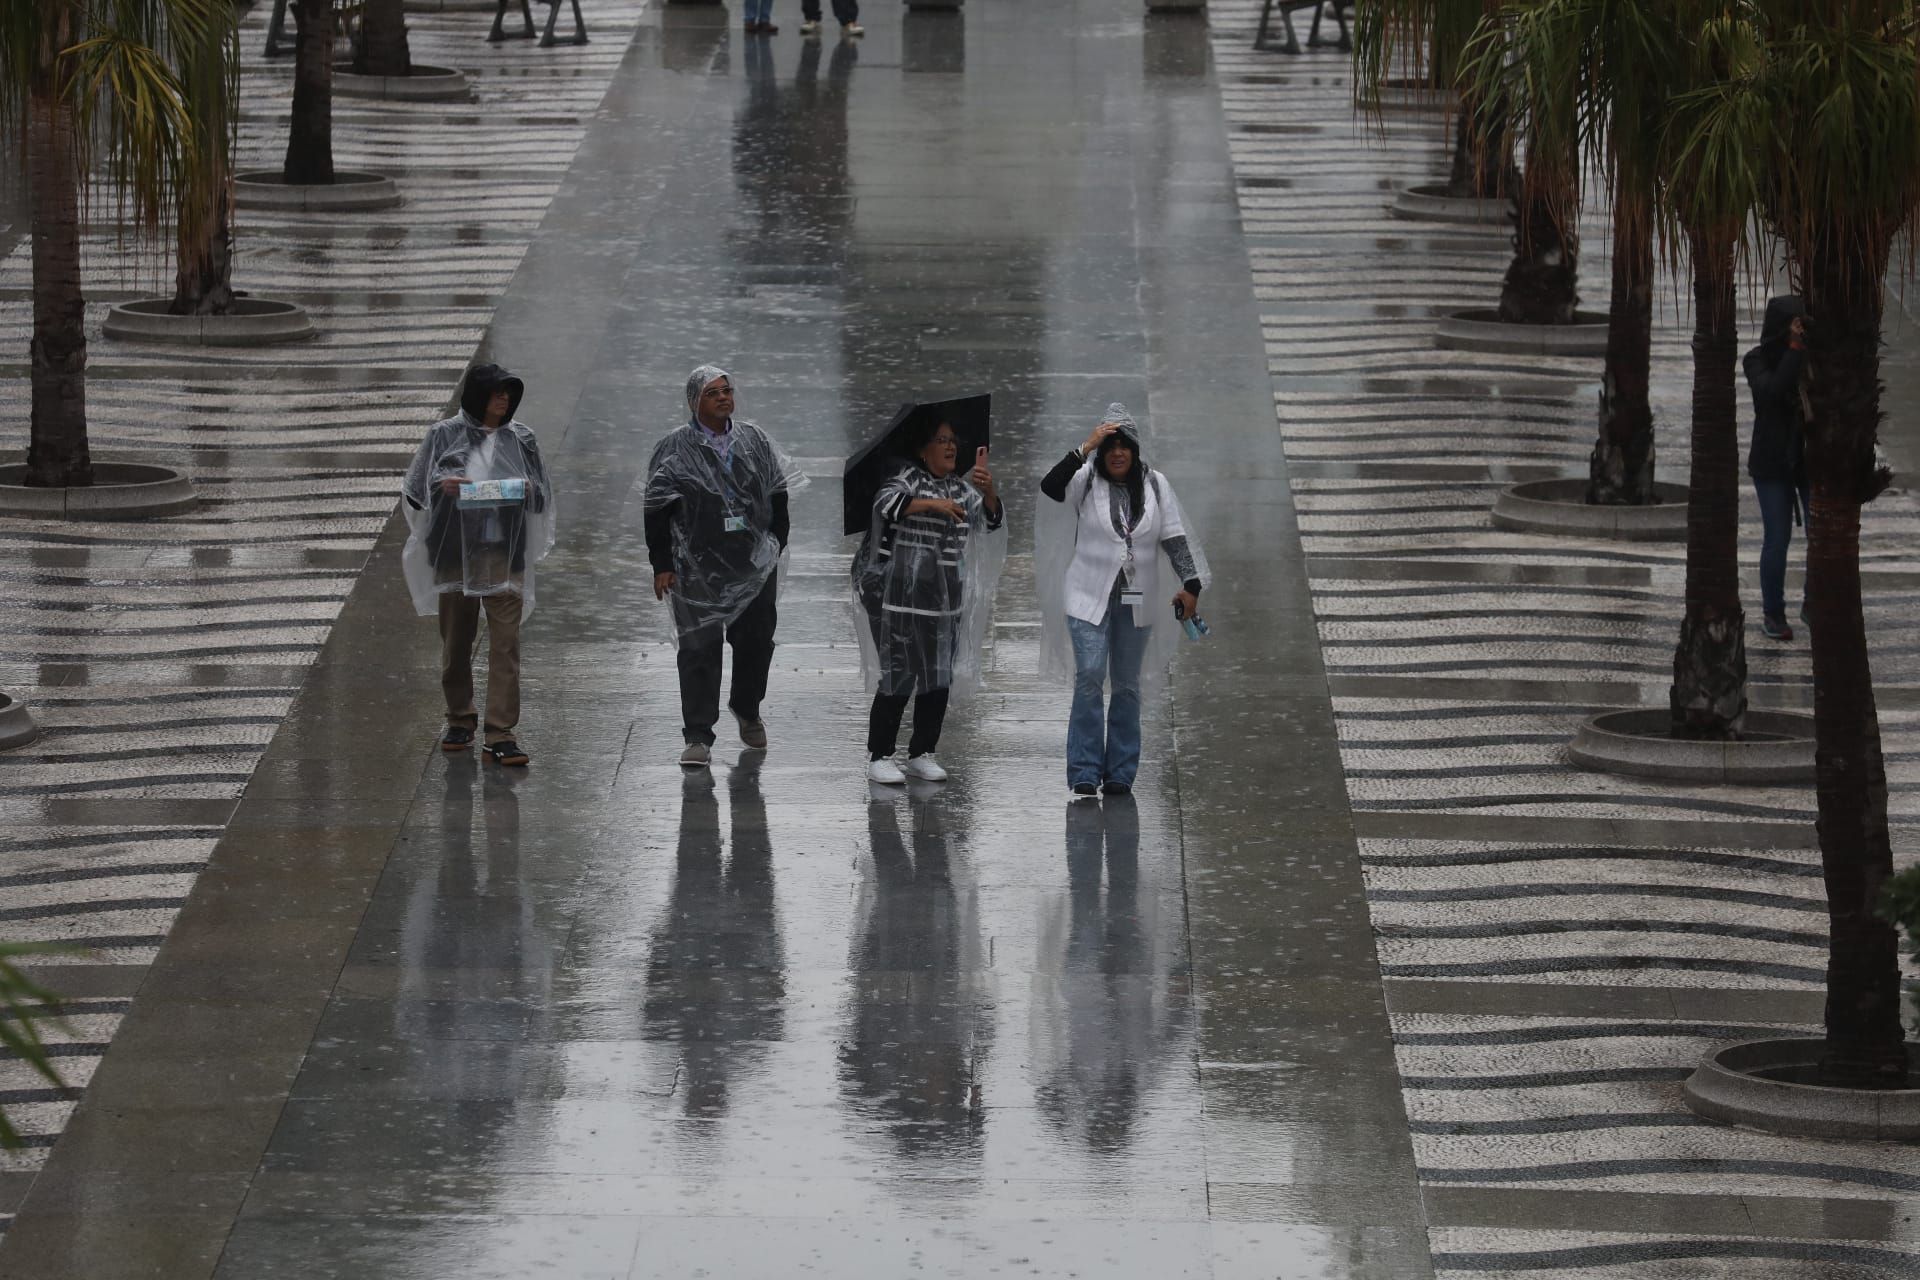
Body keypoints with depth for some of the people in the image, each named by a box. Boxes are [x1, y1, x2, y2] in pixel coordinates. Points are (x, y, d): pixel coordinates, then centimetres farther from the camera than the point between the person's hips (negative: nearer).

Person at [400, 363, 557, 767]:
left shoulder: (520, 438, 8)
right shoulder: (445, 435, 2)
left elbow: (542, 495, 13)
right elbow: (415, 489, 4)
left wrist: (529, 489, -10)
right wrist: (442, 485, -17)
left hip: (504, 552, 0)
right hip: (455, 550, 0)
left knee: (505, 642, -7)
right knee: (456, 639, 9)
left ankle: (500, 734, -9)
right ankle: (460, 720, 27)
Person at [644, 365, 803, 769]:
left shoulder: (754, 441, 8)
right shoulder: (676, 449, -2)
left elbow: (777, 494, 15)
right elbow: (657, 509, -2)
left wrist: (776, 546, 10)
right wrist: (662, 565, -7)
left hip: (754, 564, 3)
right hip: (698, 567, -3)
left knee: (756, 639, 11)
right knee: (699, 647, -4)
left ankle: (747, 710, 38)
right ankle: (698, 738, -2)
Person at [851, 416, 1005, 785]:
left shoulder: (961, 488, 13)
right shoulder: (908, 478, -3)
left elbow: (992, 520, 4)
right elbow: (885, 503, -22)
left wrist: (988, 491, -17)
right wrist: (932, 504, -33)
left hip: (946, 598, 6)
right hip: (903, 596, -6)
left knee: (939, 678, 6)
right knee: (899, 675, -7)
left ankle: (922, 754, 16)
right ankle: (879, 757, 0)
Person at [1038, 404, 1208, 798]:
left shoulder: (1155, 485, 4)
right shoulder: (1086, 481, -4)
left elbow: (1175, 538, 4)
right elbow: (1050, 487, -23)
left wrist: (1190, 585, -6)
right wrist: (1085, 449, -28)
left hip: (1136, 602, 3)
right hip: (1089, 597, -3)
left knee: (1127, 685, 7)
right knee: (1089, 678, -14)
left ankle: (1120, 773, 12)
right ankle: (1085, 772, -12)